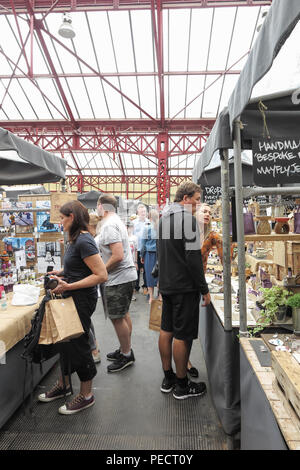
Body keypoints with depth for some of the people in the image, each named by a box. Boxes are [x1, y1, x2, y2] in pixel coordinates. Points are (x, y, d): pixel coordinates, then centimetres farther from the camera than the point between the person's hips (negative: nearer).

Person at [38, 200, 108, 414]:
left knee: (77, 344, 3)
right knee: (65, 341, 20)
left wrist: (68, 286, -26)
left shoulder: (83, 241, -21)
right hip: (71, 298, 10)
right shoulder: (76, 239, 9)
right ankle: (63, 385, 41)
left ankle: (86, 395, 24)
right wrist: (62, 273, 10)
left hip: (82, 299, -10)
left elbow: (101, 275, -26)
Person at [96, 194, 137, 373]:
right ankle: (126, 349, 33)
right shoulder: (117, 221, 15)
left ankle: (126, 355, 15)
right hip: (127, 275, 11)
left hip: (119, 278, -10)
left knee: (117, 318, 1)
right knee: (123, 314, 19)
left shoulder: (109, 225, -18)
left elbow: (118, 256, -26)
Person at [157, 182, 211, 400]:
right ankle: (182, 385, 18)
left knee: (166, 330, 16)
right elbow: (193, 258, -21)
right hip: (184, 286, -9)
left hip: (166, 284, 9)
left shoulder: (164, 216, 13)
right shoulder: (187, 218, -16)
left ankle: (168, 378, 31)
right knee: (182, 335, 3)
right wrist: (204, 289, -14)